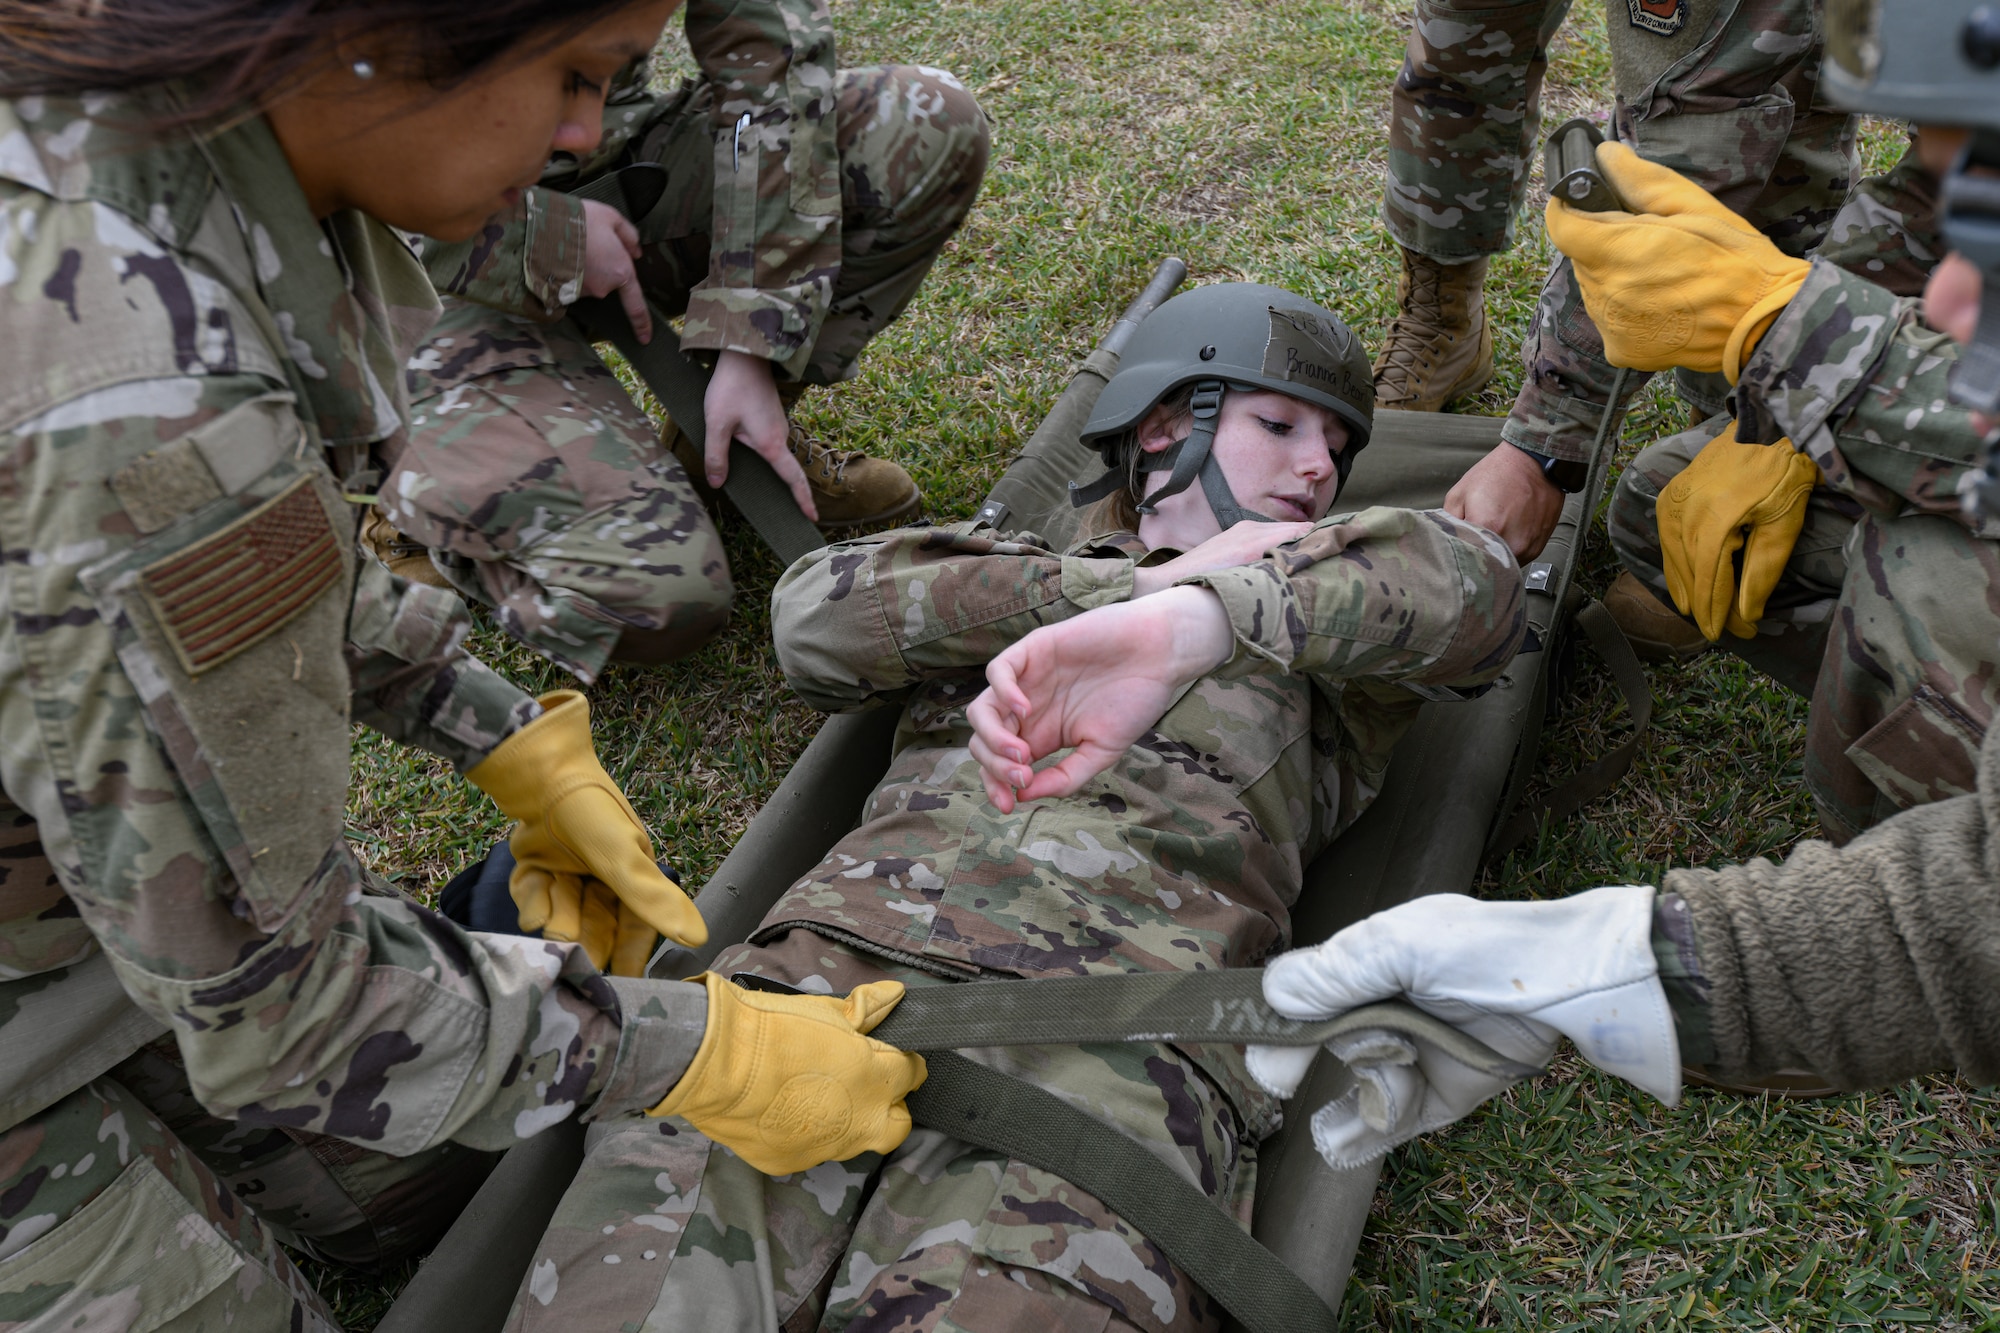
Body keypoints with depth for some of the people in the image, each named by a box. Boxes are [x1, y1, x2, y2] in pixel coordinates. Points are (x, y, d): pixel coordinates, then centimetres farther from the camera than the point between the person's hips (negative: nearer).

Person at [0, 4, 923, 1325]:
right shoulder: (142, 411, -41)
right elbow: (268, 1004, -27)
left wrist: (515, 742, 2)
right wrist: (703, 1053, -18)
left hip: (135, 826, 7)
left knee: (437, 1185, 17)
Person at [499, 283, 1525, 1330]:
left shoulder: (1329, 659, 27)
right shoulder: (1013, 570, 32)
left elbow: (1472, 587, 3)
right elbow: (814, 615, 12)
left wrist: (1191, 620, -18)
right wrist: (1129, 584, 10)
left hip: (1112, 1040, -1)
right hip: (833, 965, 1)